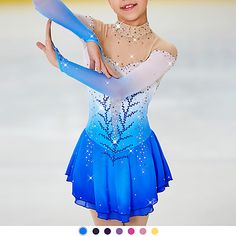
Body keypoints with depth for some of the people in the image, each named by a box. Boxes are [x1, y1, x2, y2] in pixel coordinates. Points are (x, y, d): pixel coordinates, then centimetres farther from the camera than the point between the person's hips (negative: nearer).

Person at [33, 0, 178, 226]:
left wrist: (60, 63, -23)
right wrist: (90, 38, -29)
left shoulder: (164, 50, -15)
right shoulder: (95, 30, -10)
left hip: (138, 158, 0)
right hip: (97, 154, 1)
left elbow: (118, 89, -29)